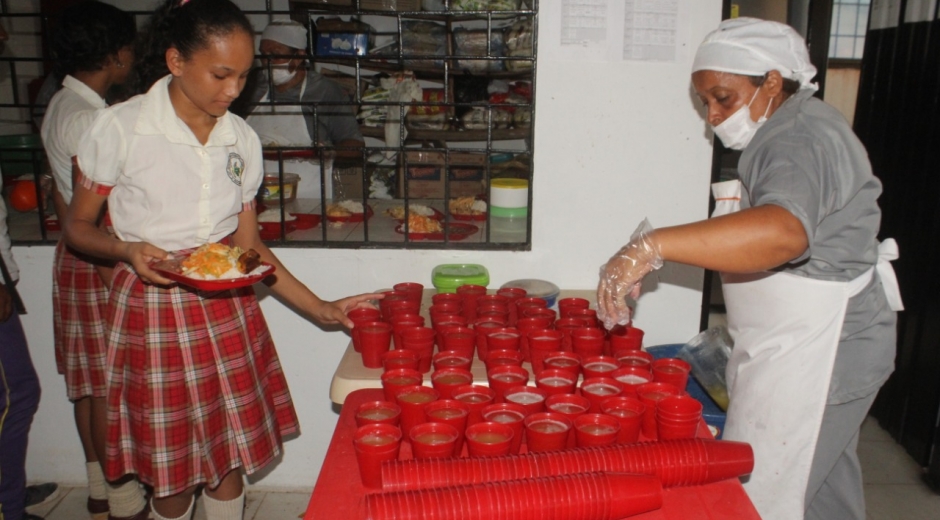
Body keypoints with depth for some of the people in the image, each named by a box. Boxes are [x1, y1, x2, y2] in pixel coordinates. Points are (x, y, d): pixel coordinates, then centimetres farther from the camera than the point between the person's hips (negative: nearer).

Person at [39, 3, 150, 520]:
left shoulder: (62, 105, 12)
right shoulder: (86, 117, -19)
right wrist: (115, 271, -18)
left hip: (76, 259, 10)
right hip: (100, 265, -10)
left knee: (91, 382, 15)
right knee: (111, 385, 0)